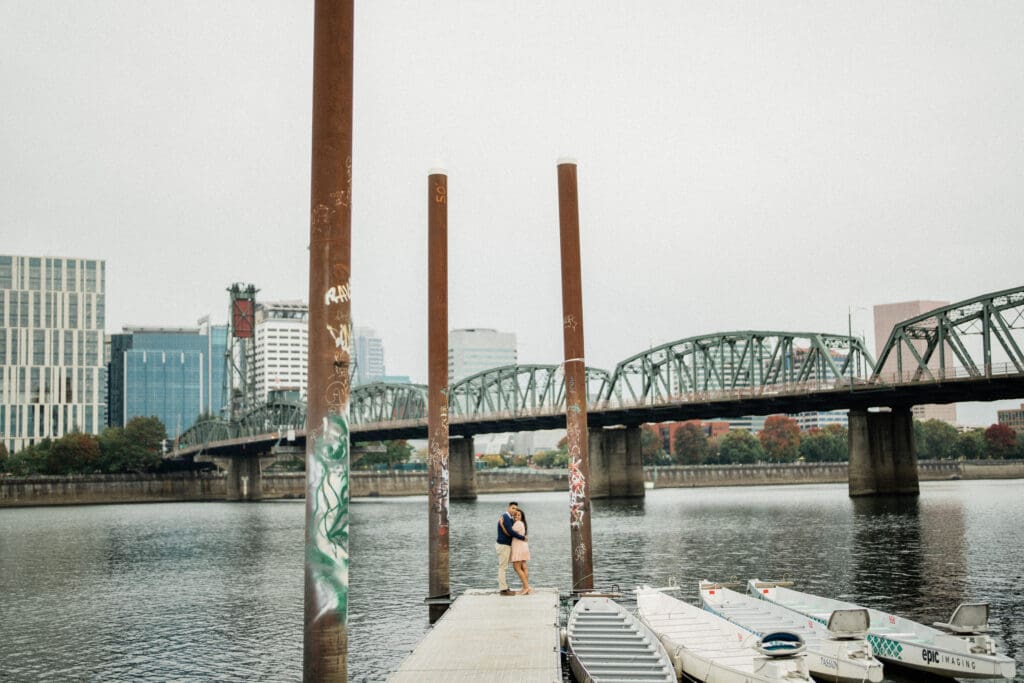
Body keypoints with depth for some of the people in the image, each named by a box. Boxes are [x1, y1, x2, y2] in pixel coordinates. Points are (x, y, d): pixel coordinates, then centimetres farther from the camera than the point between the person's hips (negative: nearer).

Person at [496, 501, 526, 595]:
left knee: (504, 568, 12)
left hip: (505, 546, 10)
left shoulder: (510, 519, 15)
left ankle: (504, 588, 17)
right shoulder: (505, 517, -18)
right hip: (503, 546, -10)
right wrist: (522, 537, -15)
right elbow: (510, 532, -24)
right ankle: (503, 590, -3)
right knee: (503, 568, -6)